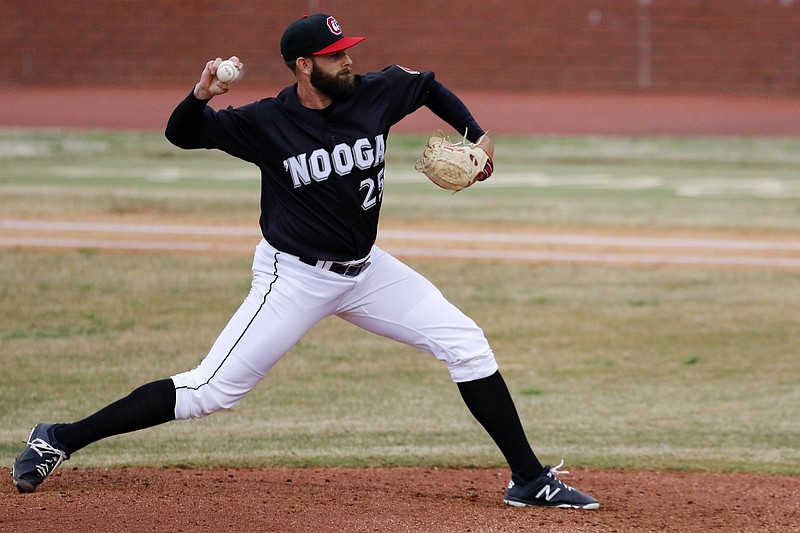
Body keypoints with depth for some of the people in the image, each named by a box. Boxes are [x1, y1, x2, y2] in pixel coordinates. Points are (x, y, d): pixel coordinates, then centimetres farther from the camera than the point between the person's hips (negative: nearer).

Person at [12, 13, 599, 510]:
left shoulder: (377, 93, -6)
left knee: (466, 344, -3)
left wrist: (477, 136, 0)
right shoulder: (265, 123, -16)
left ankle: (529, 479, 5)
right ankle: (60, 441, 0)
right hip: (294, 279, -5)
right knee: (210, 391, -10)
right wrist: (200, 99, -30)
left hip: (365, 270, 5)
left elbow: (431, 86, 14)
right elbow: (182, 133, -8)